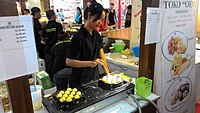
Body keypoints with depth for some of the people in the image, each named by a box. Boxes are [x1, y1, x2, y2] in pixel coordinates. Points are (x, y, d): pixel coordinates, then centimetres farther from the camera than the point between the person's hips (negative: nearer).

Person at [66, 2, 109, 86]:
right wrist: (90, 63, -30)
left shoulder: (96, 35, 2)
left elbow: (102, 56, 6)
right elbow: (69, 62, -20)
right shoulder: (78, 37, -20)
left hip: (95, 78, 7)